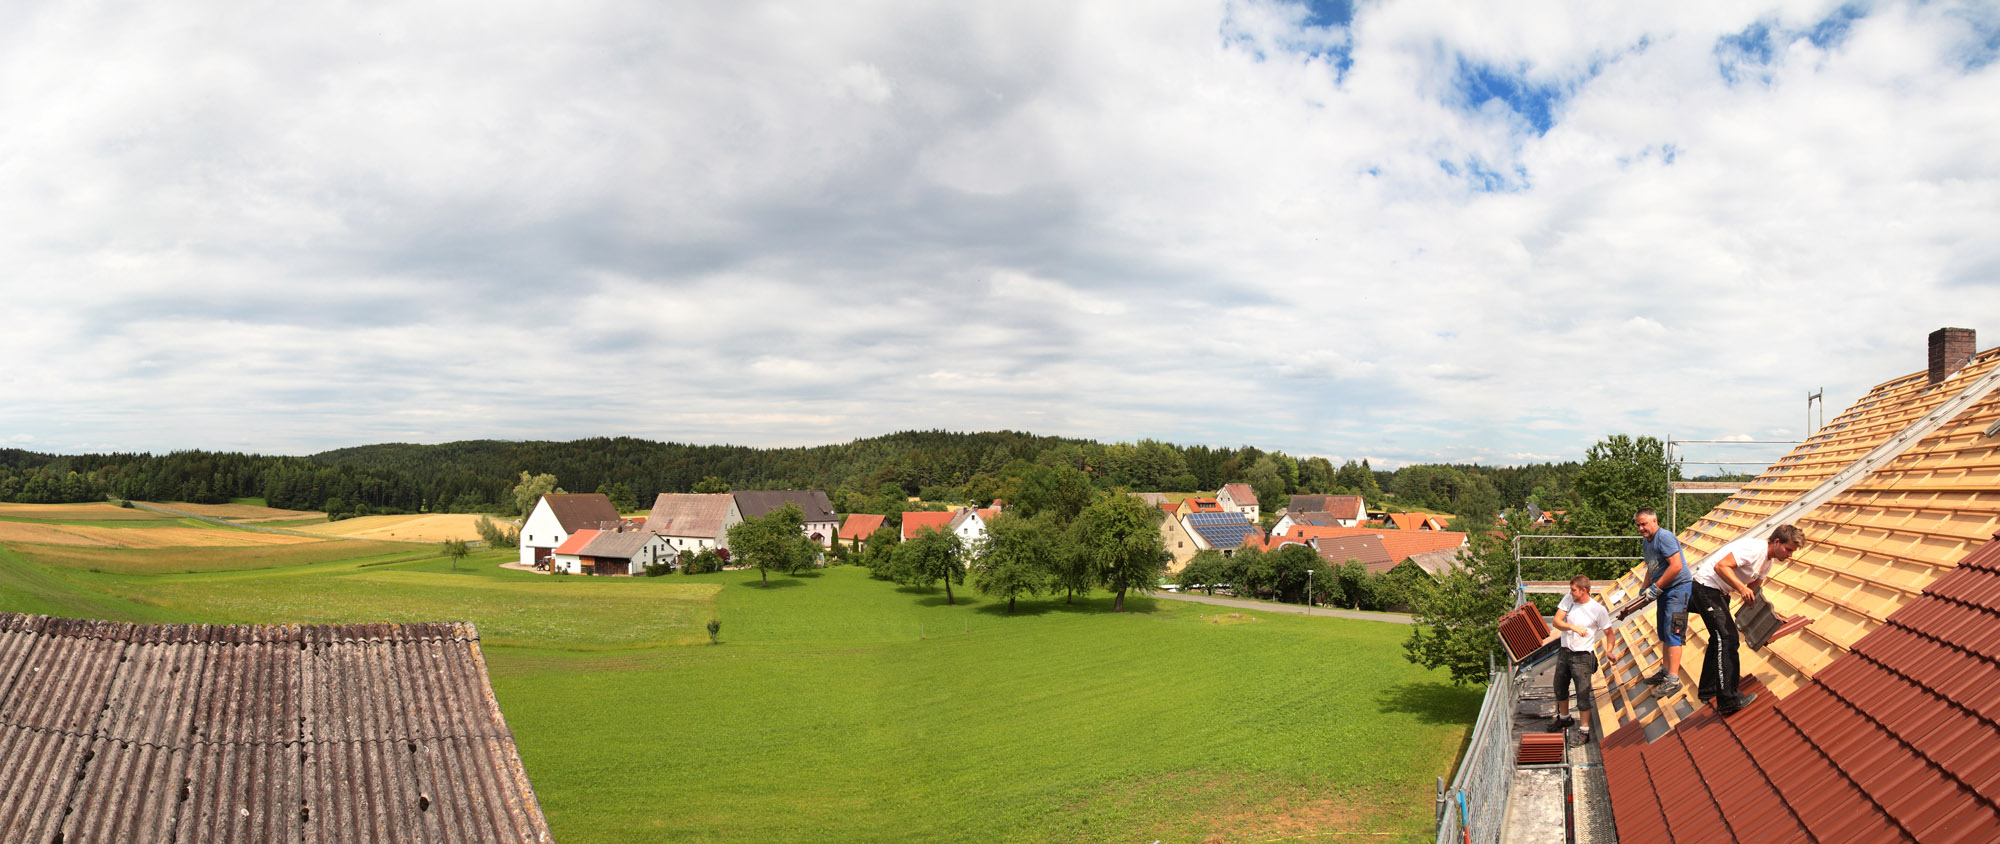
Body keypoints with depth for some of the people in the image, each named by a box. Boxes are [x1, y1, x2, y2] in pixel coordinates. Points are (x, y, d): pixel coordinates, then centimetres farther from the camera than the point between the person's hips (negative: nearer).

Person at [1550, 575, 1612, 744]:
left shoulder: (1598, 609, -11)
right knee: (1560, 688, 20)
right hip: (1564, 653, 5)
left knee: (1583, 694, -4)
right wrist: (1574, 627, -26)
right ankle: (1564, 718, 43)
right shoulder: (1568, 599, -2)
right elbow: (1557, 621, -9)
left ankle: (1584, 730, 9)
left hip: (1582, 656, -5)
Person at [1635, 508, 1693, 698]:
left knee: (1672, 633, -12)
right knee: (1664, 633, 17)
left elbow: (1676, 566, -26)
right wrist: (1645, 589, 12)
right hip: (1664, 591, 10)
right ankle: (1666, 671, 28)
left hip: (1679, 588, -10)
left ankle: (1673, 679, -11)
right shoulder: (1646, 543, 13)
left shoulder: (1664, 537, -18)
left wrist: (1656, 588, -22)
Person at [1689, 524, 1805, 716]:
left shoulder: (1768, 560, 10)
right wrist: (1742, 588, -38)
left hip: (1720, 592, 11)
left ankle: (1708, 690, 31)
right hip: (1706, 587, -11)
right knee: (1726, 638, -16)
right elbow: (1721, 566, -30)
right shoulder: (1755, 549, -22)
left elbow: (1752, 589, 15)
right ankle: (1728, 700, -19)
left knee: (1720, 638, 18)